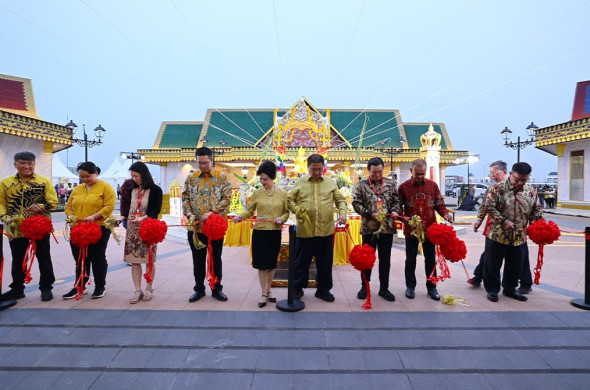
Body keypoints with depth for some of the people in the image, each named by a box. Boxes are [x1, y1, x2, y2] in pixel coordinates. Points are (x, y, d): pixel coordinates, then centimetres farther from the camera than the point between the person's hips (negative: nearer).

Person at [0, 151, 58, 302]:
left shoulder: (44, 181, 0)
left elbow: (53, 202, -4)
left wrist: (40, 207, -23)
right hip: (16, 229, 3)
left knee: (44, 258, 5)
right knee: (17, 259, 14)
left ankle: (46, 288, 15)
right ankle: (17, 289, 28)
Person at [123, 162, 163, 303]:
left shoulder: (155, 190, -5)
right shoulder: (133, 190, 11)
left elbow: (157, 209, -11)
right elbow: (130, 208, 16)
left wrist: (144, 217, -25)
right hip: (132, 229, 5)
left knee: (149, 260, 5)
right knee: (134, 260, 3)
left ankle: (148, 289, 19)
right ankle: (138, 291, 11)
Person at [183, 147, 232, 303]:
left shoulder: (222, 177, -1)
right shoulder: (191, 178, 7)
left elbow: (227, 198, -8)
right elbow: (185, 198, 7)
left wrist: (212, 212, -19)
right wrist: (189, 214, -10)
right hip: (196, 226, 2)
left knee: (216, 259, 10)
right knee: (198, 259, 12)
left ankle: (217, 289, 25)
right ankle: (199, 289, 28)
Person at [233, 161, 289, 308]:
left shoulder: (282, 193, 0)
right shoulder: (257, 193, -1)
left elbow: (286, 212, 6)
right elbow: (250, 210, 5)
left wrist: (281, 219, -13)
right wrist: (240, 216, -12)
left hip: (275, 233, 1)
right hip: (259, 232, -1)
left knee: (272, 263, 12)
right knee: (261, 264, 4)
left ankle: (269, 290, 30)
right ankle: (264, 294, 18)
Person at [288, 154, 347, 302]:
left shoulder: (331, 183, 9)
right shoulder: (300, 182, 6)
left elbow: (340, 200, 10)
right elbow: (290, 200, 8)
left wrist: (342, 213, -8)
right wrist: (296, 210, -11)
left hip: (326, 230, 2)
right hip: (304, 230, -1)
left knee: (325, 262, 12)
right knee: (301, 261, 10)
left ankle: (323, 289, 29)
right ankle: (297, 288, 27)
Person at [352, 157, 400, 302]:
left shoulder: (390, 184, 7)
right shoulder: (362, 185, 0)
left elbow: (396, 200, 12)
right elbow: (356, 203, -5)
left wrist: (395, 211, -9)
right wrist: (370, 214, -15)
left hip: (387, 228, 2)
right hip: (368, 228, -2)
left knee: (385, 259, 10)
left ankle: (384, 288, 25)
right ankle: (364, 286, 26)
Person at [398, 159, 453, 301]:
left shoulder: (433, 185, 1)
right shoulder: (403, 187, -5)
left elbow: (439, 204, 6)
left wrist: (445, 214, -13)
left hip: (430, 229, 2)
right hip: (411, 229, -2)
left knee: (430, 259, 13)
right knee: (410, 260, 11)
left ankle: (431, 287, 28)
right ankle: (410, 286, 28)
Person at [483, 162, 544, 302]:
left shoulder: (532, 191, 4)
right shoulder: (498, 188, -11)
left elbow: (537, 211, 11)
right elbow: (489, 206, -12)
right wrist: (503, 221, -17)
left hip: (519, 236, 5)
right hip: (497, 234, -4)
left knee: (515, 265, 16)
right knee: (493, 264, 5)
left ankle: (509, 288, 35)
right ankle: (492, 289, 21)